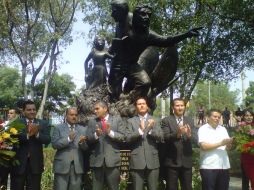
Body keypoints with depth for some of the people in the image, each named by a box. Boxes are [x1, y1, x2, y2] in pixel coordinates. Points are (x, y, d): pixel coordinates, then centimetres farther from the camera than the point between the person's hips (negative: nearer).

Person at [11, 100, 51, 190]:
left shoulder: (43, 124, 5)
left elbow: (47, 140, -7)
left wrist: (37, 133, -25)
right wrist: (28, 135, -29)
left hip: (35, 163, 1)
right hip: (18, 162, -1)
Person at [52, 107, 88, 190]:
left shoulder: (83, 129, 11)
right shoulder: (58, 128, 5)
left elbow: (86, 148, 4)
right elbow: (54, 144, -7)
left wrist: (82, 142, -18)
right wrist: (68, 139, -18)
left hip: (77, 165, 2)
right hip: (62, 165, -2)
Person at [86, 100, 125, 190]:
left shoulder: (117, 120, 7)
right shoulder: (91, 122, 12)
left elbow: (122, 137, -1)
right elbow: (88, 139, 3)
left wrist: (110, 132, -16)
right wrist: (96, 135, -16)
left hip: (112, 159, -1)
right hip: (96, 160, 2)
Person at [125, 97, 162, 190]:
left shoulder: (154, 120, 9)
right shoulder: (131, 121, 6)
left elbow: (160, 137, 0)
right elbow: (128, 138, -6)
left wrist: (151, 130, -18)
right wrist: (140, 130, -20)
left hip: (152, 160, 1)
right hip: (137, 161, -1)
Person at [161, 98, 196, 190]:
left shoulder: (190, 121, 9)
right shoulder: (166, 120, -2)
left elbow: (195, 139, 0)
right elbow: (165, 137, -15)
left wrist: (189, 135, -22)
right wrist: (177, 133, -32)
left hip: (186, 161, 4)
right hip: (172, 161, -3)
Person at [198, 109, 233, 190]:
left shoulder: (223, 129, 14)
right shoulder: (203, 129, -2)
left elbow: (228, 147, 10)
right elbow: (204, 146, -14)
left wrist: (229, 143, -13)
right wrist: (220, 143, -17)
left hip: (224, 166, 5)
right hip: (209, 167, -5)